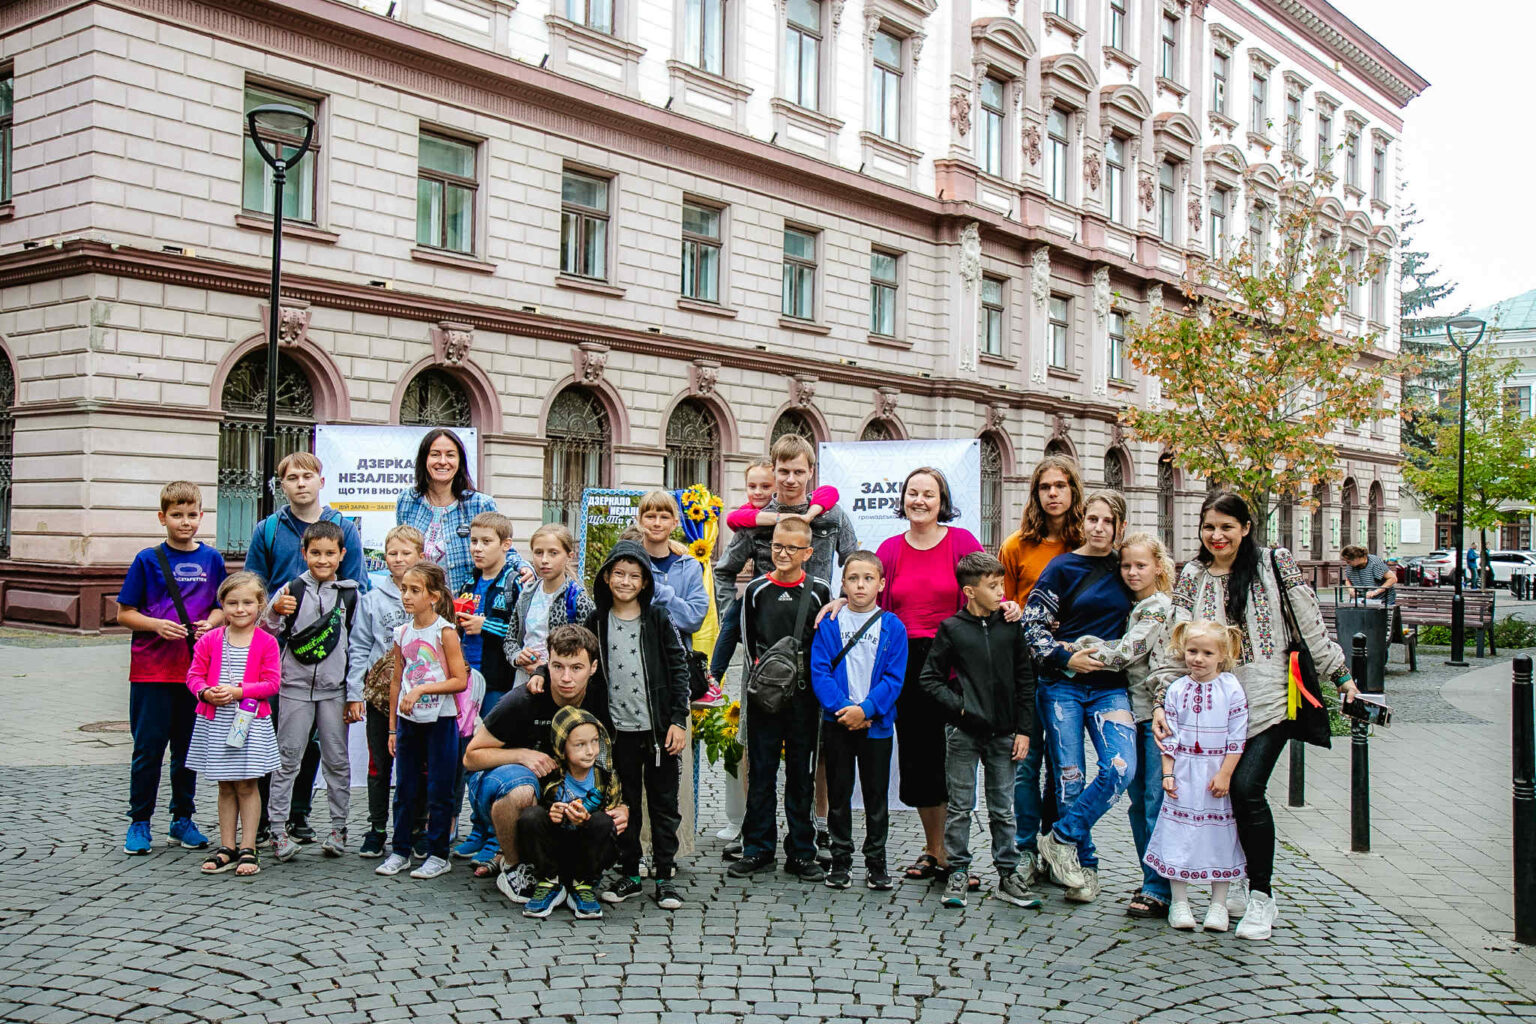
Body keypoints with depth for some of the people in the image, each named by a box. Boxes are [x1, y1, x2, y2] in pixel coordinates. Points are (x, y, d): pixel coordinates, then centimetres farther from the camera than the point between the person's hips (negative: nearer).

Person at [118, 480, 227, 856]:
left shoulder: (212, 559, 6)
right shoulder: (148, 560, -1)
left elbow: (224, 607, 14)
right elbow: (124, 614, 0)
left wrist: (210, 623, -7)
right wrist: (157, 625, -16)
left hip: (196, 668, 2)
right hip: (151, 669, -2)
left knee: (189, 747, 11)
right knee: (148, 747, 1)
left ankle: (183, 819, 23)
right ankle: (140, 822, 14)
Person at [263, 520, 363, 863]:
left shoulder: (350, 594, 4)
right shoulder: (292, 590, 0)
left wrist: (355, 695, 3)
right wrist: (275, 612, -18)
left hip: (334, 689, 1)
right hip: (295, 686, -1)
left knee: (337, 760, 6)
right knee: (288, 759, 2)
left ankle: (339, 827, 15)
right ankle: (278, 828, 9)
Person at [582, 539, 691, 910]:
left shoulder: (658, 619, -1)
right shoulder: (596, 622, 5)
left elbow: (679, 669, -1)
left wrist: (679, 720, -7)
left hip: (659, 727, -2)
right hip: (619, 729, 2)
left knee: (664, 802, 5)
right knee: (624, 803, 10)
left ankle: (665, 876, 13)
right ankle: (628, 873, 20)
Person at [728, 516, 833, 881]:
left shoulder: (819, 592, 0)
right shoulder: (756, 590, 3)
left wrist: (810, 679, 0)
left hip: (804, 695, -1)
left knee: (801, 775, 6)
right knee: (761, 773, 5)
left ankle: (801, 853, 14)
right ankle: (758, 849, 14)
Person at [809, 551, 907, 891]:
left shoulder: (893, 627, -1)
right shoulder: (829, 624, 0)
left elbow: (894, 679, -5)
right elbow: (819, 672, -5)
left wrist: (865, 709, -17)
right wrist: (843, 708, -17)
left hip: (877, 724, 0)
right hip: (837, 723, 0)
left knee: (876, 794, 7)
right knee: (838, 793, 8)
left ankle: (876, 861, 20)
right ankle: (840, 860, 20)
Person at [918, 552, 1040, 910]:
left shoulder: (1011, 626, 4)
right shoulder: (951, 628, -3)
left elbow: (1025, 679, 8)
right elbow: (929, 677, 1)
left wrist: (1024, 729, 4)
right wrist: (957, 706, -11)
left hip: (1003, 732, 2)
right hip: (963, 732, -2)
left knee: (1003, 808, 9)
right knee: (960, 806, 5)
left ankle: (1008, 874, 17)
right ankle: (958, 873, 15)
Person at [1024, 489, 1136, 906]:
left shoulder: (1124, 571, 10)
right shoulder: (1063, 567, 0)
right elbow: (1032, 624, -3)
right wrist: (1066, 657, -13)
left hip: (1110, 687, 3)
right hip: (1063, 684, -2)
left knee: (1121, 769, -17)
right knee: (1069, 778, -2)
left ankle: (1061, 839, 0)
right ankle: (1084, 868, 13)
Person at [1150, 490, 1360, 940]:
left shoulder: (1275, 564, 2)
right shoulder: (1191, 578, 7)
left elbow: (1311, 624, 5)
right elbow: (1173, 643, 1)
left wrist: (1340, 675, 7)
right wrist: (1161, 700, -8)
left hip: (1269, 698, -3)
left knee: (1246, 788, -14)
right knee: (1231, 791, 0)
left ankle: (1261, 895, 1)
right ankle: (1246, 882, 22)